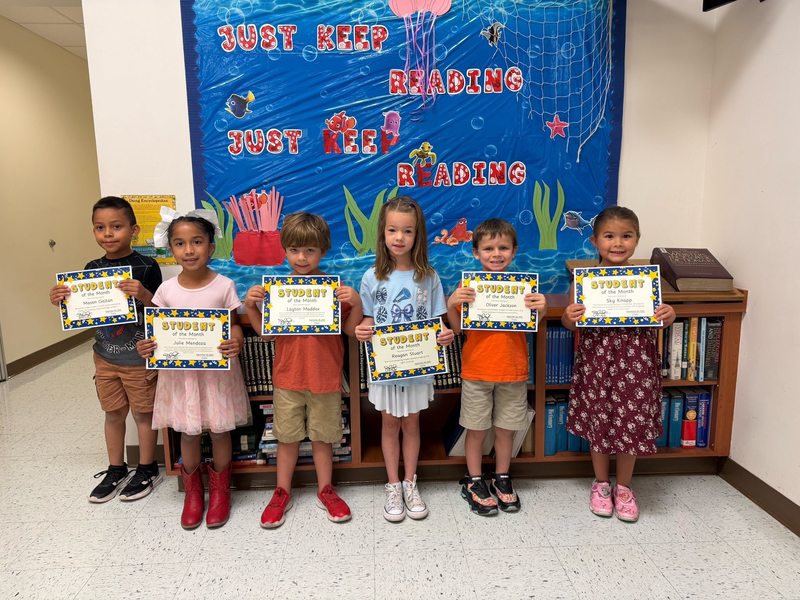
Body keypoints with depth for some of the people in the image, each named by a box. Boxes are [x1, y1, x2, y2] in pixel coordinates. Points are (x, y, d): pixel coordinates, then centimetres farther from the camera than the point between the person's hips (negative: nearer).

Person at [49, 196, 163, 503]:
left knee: (143, 412, 10)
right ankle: (116, 470, 35)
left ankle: (147, 471, 27)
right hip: (105, 357, 5)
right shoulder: (92, 269, 2)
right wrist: (62, 302, -10)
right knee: (113, 413, 17)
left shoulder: (146, 267, -14)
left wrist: (144, 295, -32)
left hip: (139, 358, -5)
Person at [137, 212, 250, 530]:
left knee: (219, 430, 11)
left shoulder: (224, 286, -9)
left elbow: (233, 326, -5)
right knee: (188, 434, 14)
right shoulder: (167, 290, -2)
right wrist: (148, 346, -15)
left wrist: (235, 344, -26)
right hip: (180, 371, 2)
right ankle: (193, 492, 36)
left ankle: (220, 491, 33)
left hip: (218, 370, -2)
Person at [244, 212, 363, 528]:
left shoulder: (335, 287, -7)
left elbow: (350, 330, -5)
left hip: (325, 378, -1)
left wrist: (356, 303, -21)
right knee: (287, 437, 15)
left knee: (322, 436, 14)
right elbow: (267, 333, 3)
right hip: (287, 377, 1)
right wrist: (250, 307, -11)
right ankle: (282, 493, 33)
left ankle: (326, 490, 33)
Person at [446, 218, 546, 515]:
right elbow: (457, 328, -4)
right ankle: (474, 482, 29)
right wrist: (451, 305, -21)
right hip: (477, 370, -1)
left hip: (513, 370, 2)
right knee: (476, 429, 10)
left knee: (506, 428, 15)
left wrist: (540, 309, -18)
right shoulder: (468, 286, -6)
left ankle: (502, 478, 35)